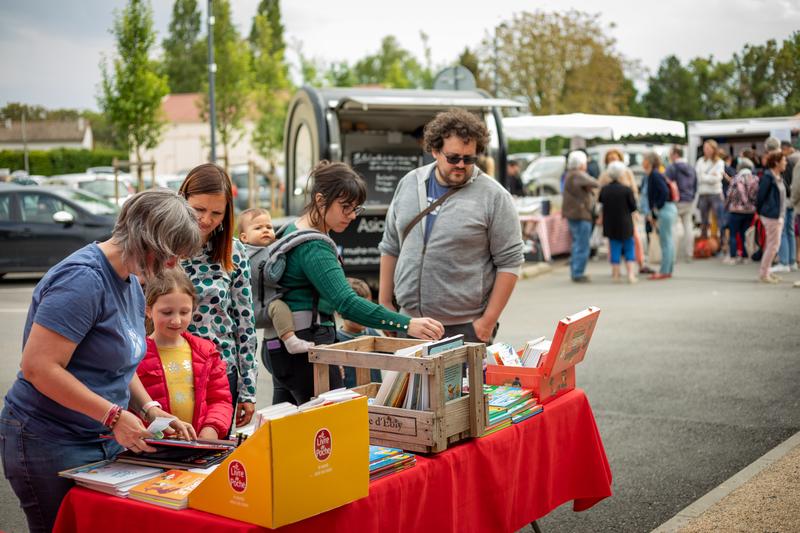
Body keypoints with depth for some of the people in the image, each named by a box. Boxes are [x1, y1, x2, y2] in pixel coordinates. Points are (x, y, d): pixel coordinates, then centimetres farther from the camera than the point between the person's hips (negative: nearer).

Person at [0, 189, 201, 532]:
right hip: (51, 445, -9)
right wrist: (114, 415, -25)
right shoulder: (83, 279, -21)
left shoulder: (132, 283, 9)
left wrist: (151, 411, 3)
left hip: (105, 440, 9)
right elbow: (38, 366, -25)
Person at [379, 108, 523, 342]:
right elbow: (390, 248, 15)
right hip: (409, 322, 4)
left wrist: (489, 321, -11)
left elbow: (509, 262, -7)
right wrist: (384, 303, 12)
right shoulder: (409, 184, 8)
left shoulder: (494, 196, -6)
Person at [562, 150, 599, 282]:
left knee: (576, 244, 19)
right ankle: (578, 274, -3)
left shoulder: (569, 174, 14)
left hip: (572, 213, 11)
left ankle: (574, 272, 25)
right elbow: (593, 183, -30)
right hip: (581, 214, -10)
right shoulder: (578, 175, -17)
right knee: (582, 247, -5)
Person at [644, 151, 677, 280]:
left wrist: (658, 207, -15)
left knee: (665, 241, -6)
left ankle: (664, 271, -3)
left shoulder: (655, 175, -12)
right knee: (667, 241, 13)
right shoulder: (651, 175, 15)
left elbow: (665, 191, -24)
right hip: (664, 210, 10)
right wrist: (653, 215, 19)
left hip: (665, 210, -10)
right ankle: (668, 270, 19)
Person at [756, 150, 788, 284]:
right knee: (774, 244, -6)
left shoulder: (778, 177, 12)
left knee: (771, 244, 13)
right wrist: (760, 211, -6)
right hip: (771, 215, -9)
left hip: (778, 215, 9)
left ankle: (765, 271, 21)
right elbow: (760, 196, -14)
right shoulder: (768, 177, -16)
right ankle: (764, 273, 1)